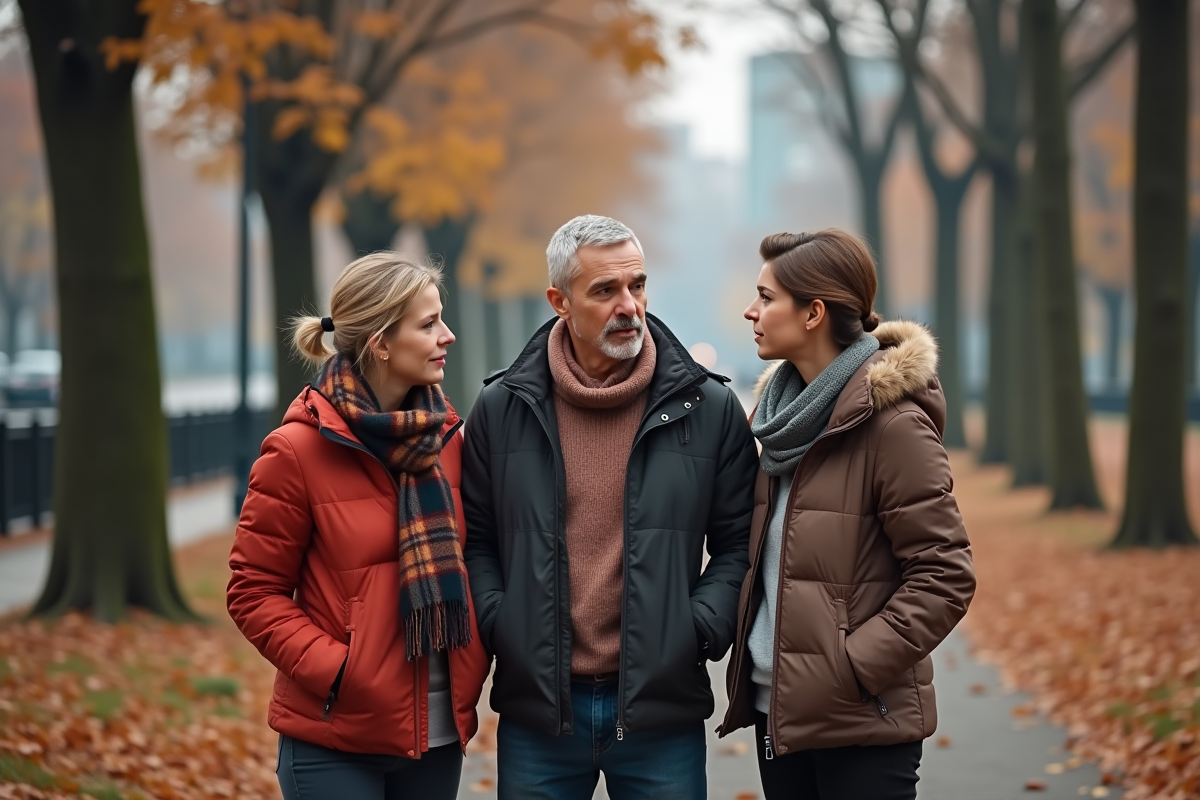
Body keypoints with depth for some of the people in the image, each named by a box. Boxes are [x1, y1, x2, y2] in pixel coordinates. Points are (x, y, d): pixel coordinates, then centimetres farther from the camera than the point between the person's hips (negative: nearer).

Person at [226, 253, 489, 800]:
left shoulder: (447, 439, 7)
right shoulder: (298, 451, -9)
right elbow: (254, 593, -6)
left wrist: (472, 669, 3)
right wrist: (336, 672, -15)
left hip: (439, 733, 5)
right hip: (336, 742, -5)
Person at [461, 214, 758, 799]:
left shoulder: (709, 409, 1)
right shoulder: (502, 409, 3)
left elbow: (737, 542, 5)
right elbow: (475, 539, 9)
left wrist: (700, 630, -8)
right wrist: (498, 627, -4)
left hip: (662, 708, 0)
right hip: (536, 710, 1)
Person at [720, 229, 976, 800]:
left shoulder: (892, 422, -13)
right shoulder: (788, 409, 12)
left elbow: (944, 578, -15)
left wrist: (852, 667, -18)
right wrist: (750, 656, 9)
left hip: (862, 725, -7)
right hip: (779, 709, 7)